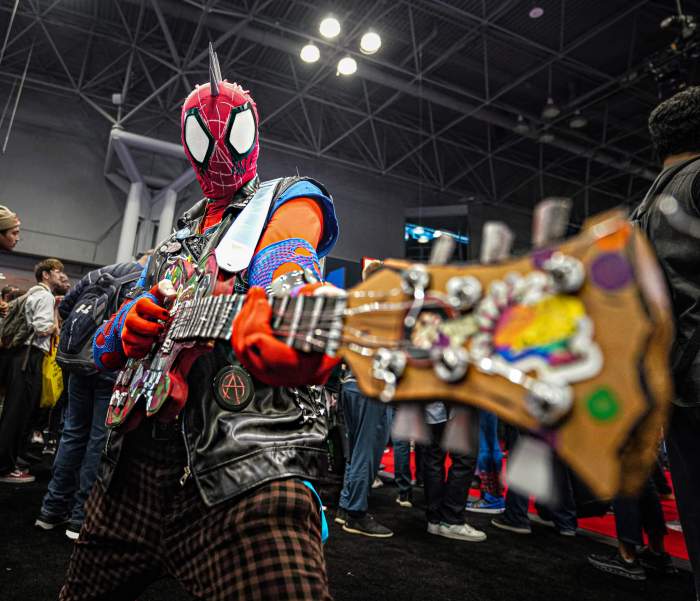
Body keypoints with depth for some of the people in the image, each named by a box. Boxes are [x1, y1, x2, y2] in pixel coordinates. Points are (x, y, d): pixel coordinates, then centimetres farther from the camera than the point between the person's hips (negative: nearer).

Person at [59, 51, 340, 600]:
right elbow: (104, 346, 25)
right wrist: (127, 328, -1)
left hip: (247, 463, -7)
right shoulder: (176, 239, 24)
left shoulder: (288, 199, 6)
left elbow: (285, 271, -19)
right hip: (136, 457, 8)